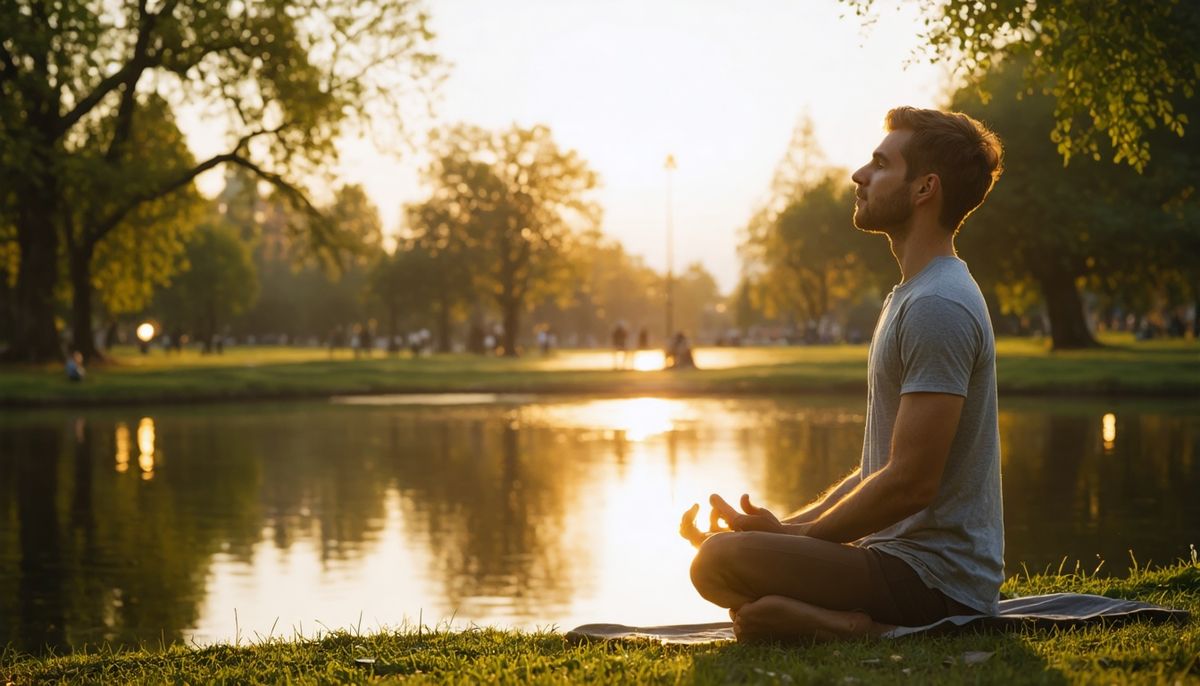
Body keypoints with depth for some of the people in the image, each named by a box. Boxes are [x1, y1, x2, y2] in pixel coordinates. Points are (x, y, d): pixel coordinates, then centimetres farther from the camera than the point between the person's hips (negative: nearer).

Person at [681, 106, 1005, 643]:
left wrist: (789, 533, -10)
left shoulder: (937, 308, -17)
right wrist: (787, 525, 7)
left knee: (718, 559, -24)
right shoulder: (913, 297, 18)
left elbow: (911, 482, -21)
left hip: (935, 574, -11)